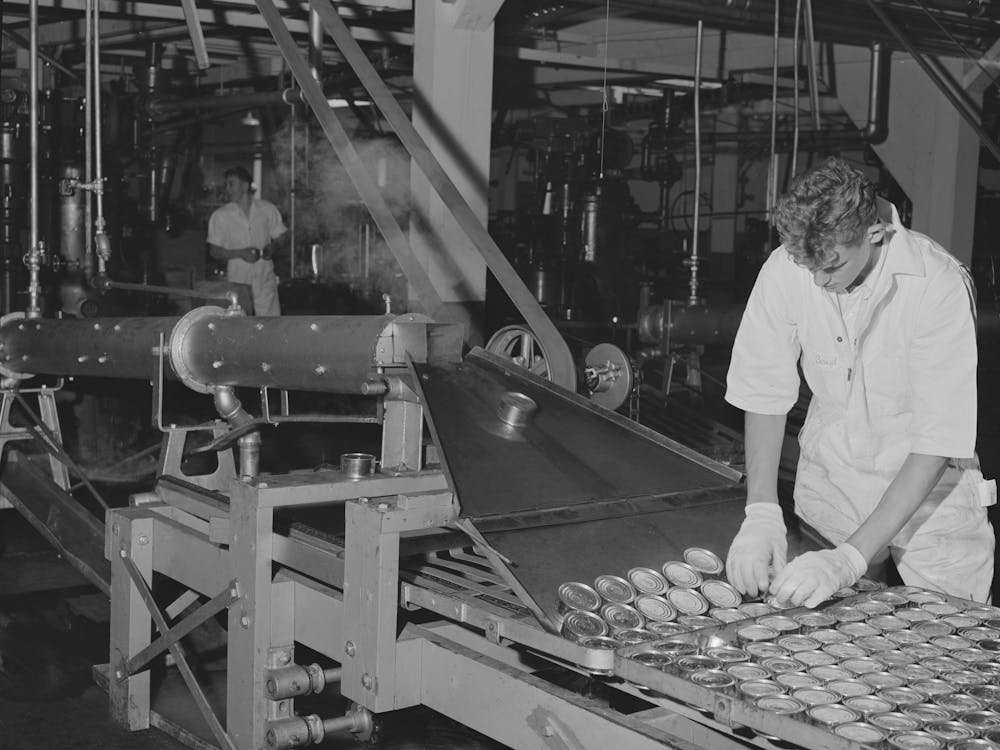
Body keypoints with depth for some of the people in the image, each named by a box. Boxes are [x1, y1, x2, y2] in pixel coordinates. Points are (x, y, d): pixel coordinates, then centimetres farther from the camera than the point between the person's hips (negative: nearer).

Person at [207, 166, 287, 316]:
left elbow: (281, 235, 14)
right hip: (237, 280, -1)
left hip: (265, 280, 1)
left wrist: (273, 247, -9)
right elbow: (214, 251, 0)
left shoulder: (267, 209, 3)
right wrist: (240, 253, -16)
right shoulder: (220, 215, -1)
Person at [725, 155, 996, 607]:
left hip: (928, 487, -2)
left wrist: (852, 557, -32)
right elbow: (764, 396, -8)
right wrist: (762, 514, -21)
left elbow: (937, 445, -26)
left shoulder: (939, 286, -26)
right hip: (829, 479, 3)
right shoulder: (785, 270, -16)